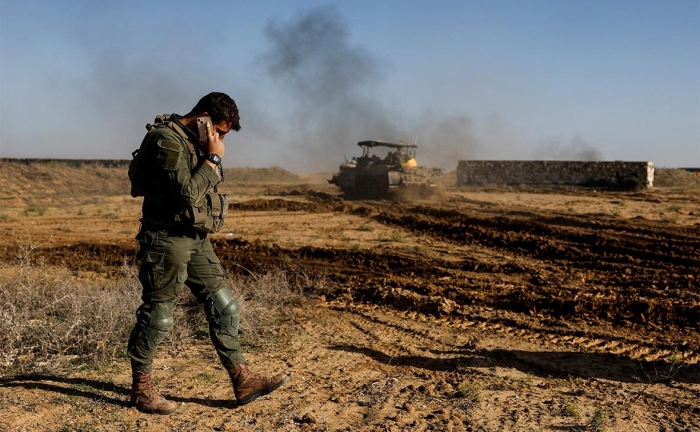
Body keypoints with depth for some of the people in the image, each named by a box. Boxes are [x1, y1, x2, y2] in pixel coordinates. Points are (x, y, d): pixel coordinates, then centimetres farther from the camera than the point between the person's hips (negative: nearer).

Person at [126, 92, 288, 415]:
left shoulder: (196, 141, 13)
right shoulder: (167, 140, -17)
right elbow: (186, 193, -23)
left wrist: (211, 157, 3)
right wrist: (212, 158, -17)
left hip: (196, 240, 9)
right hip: (167, 240, -9)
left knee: (224, 308, 7)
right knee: (157, 315, 2)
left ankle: (242, 381, 13)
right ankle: (141, 388, 19)